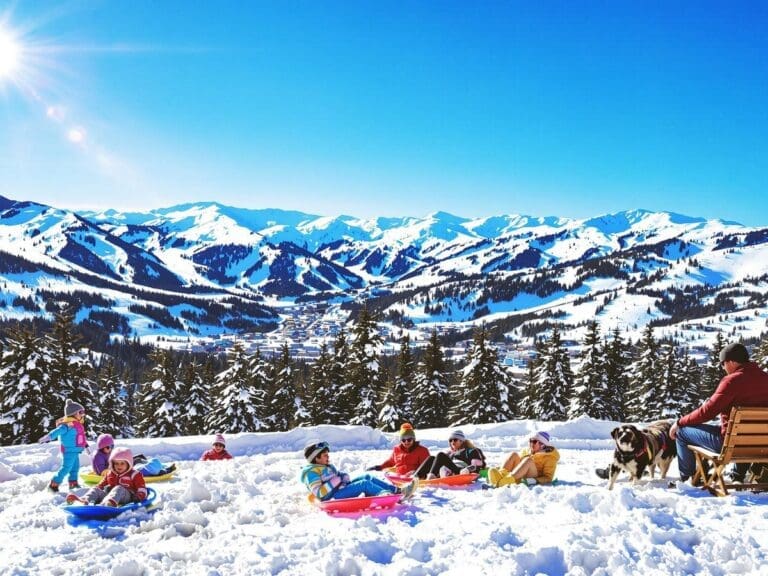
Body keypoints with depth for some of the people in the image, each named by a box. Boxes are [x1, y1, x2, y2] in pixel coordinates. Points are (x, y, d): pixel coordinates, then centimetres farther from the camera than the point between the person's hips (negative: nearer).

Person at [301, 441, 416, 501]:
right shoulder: (311, 472, -9)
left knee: (367, 477, -2)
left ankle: (397, 490, -13)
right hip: (333, 496, -10)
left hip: (341, 488, 10)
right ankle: (387, 495, -33)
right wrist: (334, 483, -21)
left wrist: (344, 478, 2)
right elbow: (319, 493, -19)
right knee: (364, 484, -22)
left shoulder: (328, 466, 21)